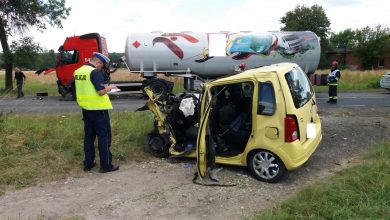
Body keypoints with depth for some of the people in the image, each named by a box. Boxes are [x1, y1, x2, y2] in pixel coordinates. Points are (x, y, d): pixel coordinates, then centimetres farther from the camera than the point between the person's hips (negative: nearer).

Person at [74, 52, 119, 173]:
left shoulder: (78, 71, 10)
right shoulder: (95, 72, -16)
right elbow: (101, 92, -23)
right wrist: (108, 87, -3)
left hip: (86, 108, 8)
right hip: (98, 109, -8)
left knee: (88, 135, 15)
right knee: (103, 136, 1)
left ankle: (88, 163, 21)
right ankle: (106, 165, 7)